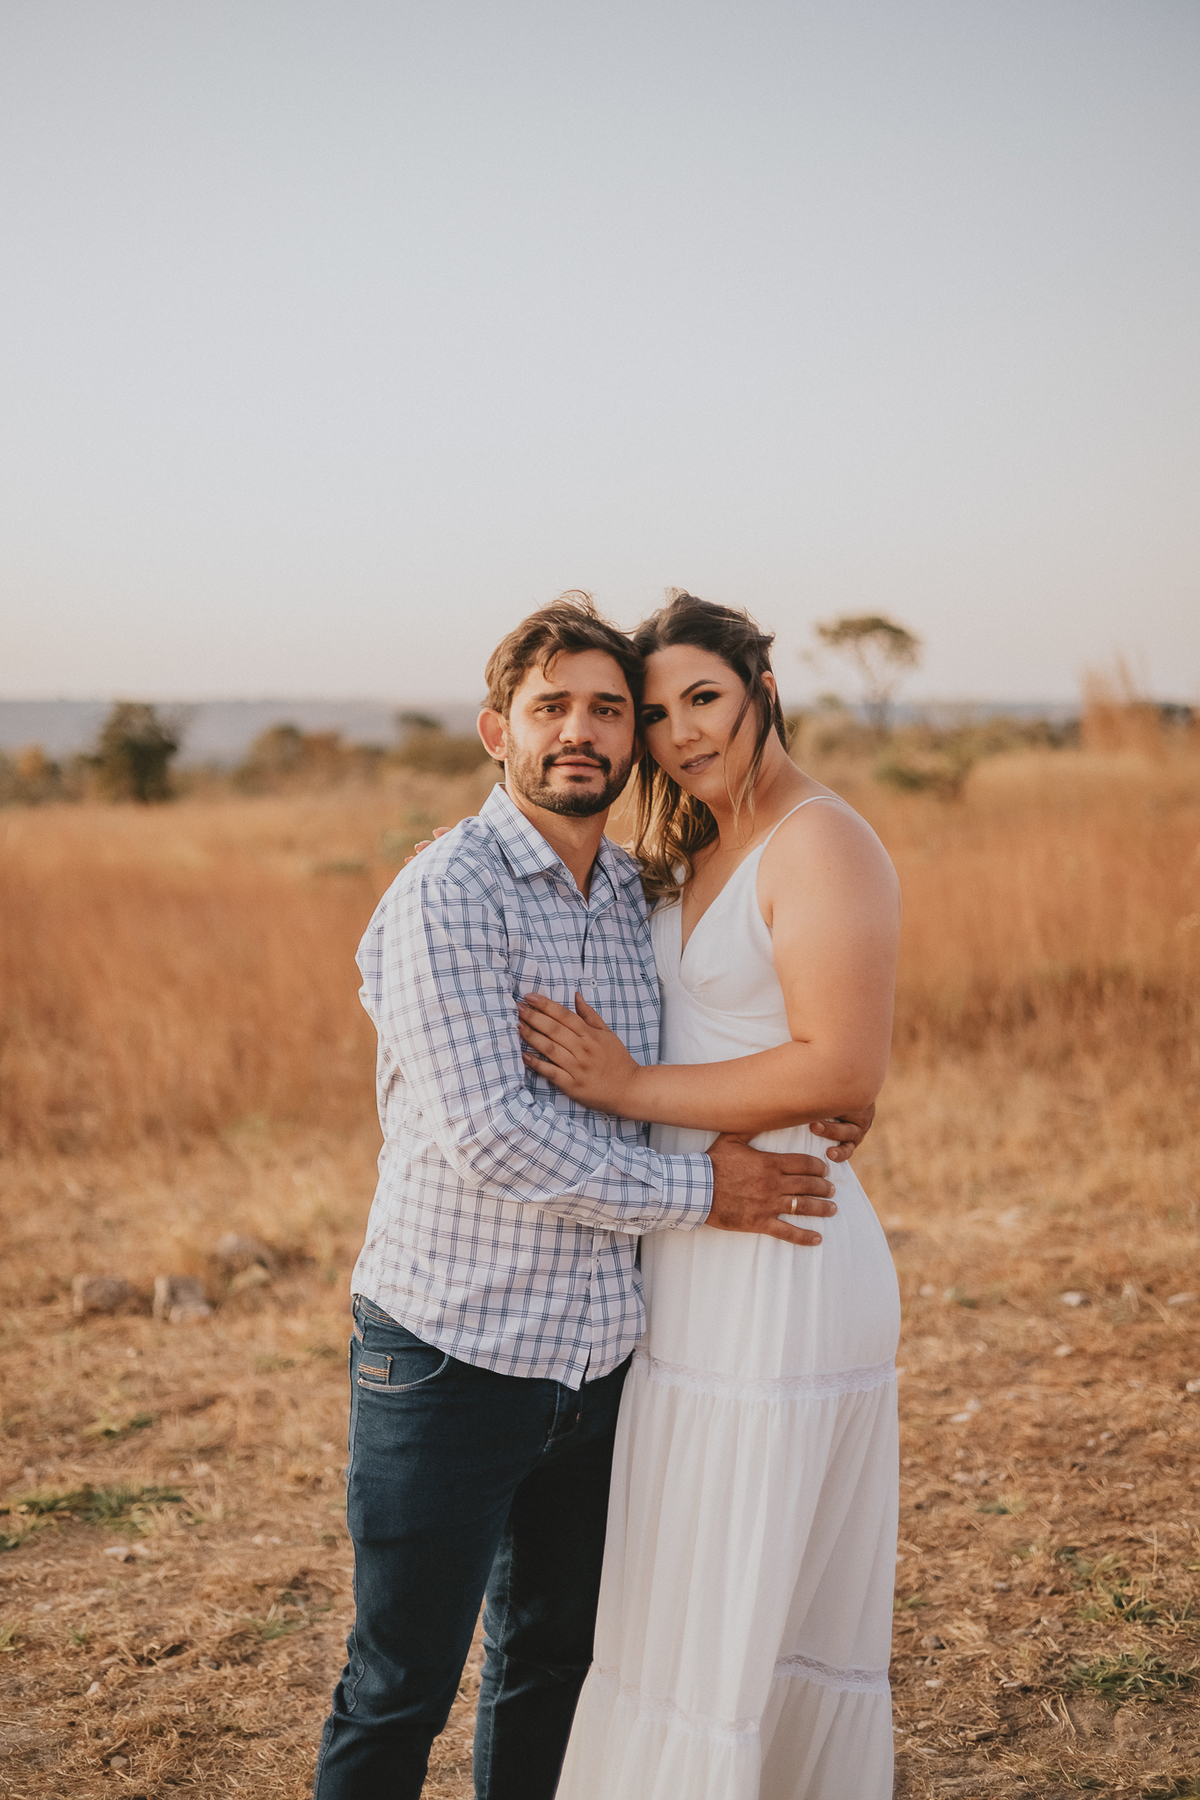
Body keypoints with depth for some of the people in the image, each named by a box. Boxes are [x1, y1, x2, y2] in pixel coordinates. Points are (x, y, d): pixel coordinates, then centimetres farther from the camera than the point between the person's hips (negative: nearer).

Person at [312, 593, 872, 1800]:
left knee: (553, 1657, 20)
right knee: (401, 1687, 5)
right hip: (452, 1353, -6)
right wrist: (696, 1191, -17)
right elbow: (486, 1132, -24)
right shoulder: (448, 893, -15)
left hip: (597, 1357, 7)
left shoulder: (641, 897, 7)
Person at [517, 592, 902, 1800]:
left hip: (781, 1268, -9)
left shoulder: (819, 844, -14)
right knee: (789, 1608, 20)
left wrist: (627, 1088, -21)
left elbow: (844, 1069, -24)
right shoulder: (693, 857, 14)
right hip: (699, 1260, 9)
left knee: (725, 1620, 2)